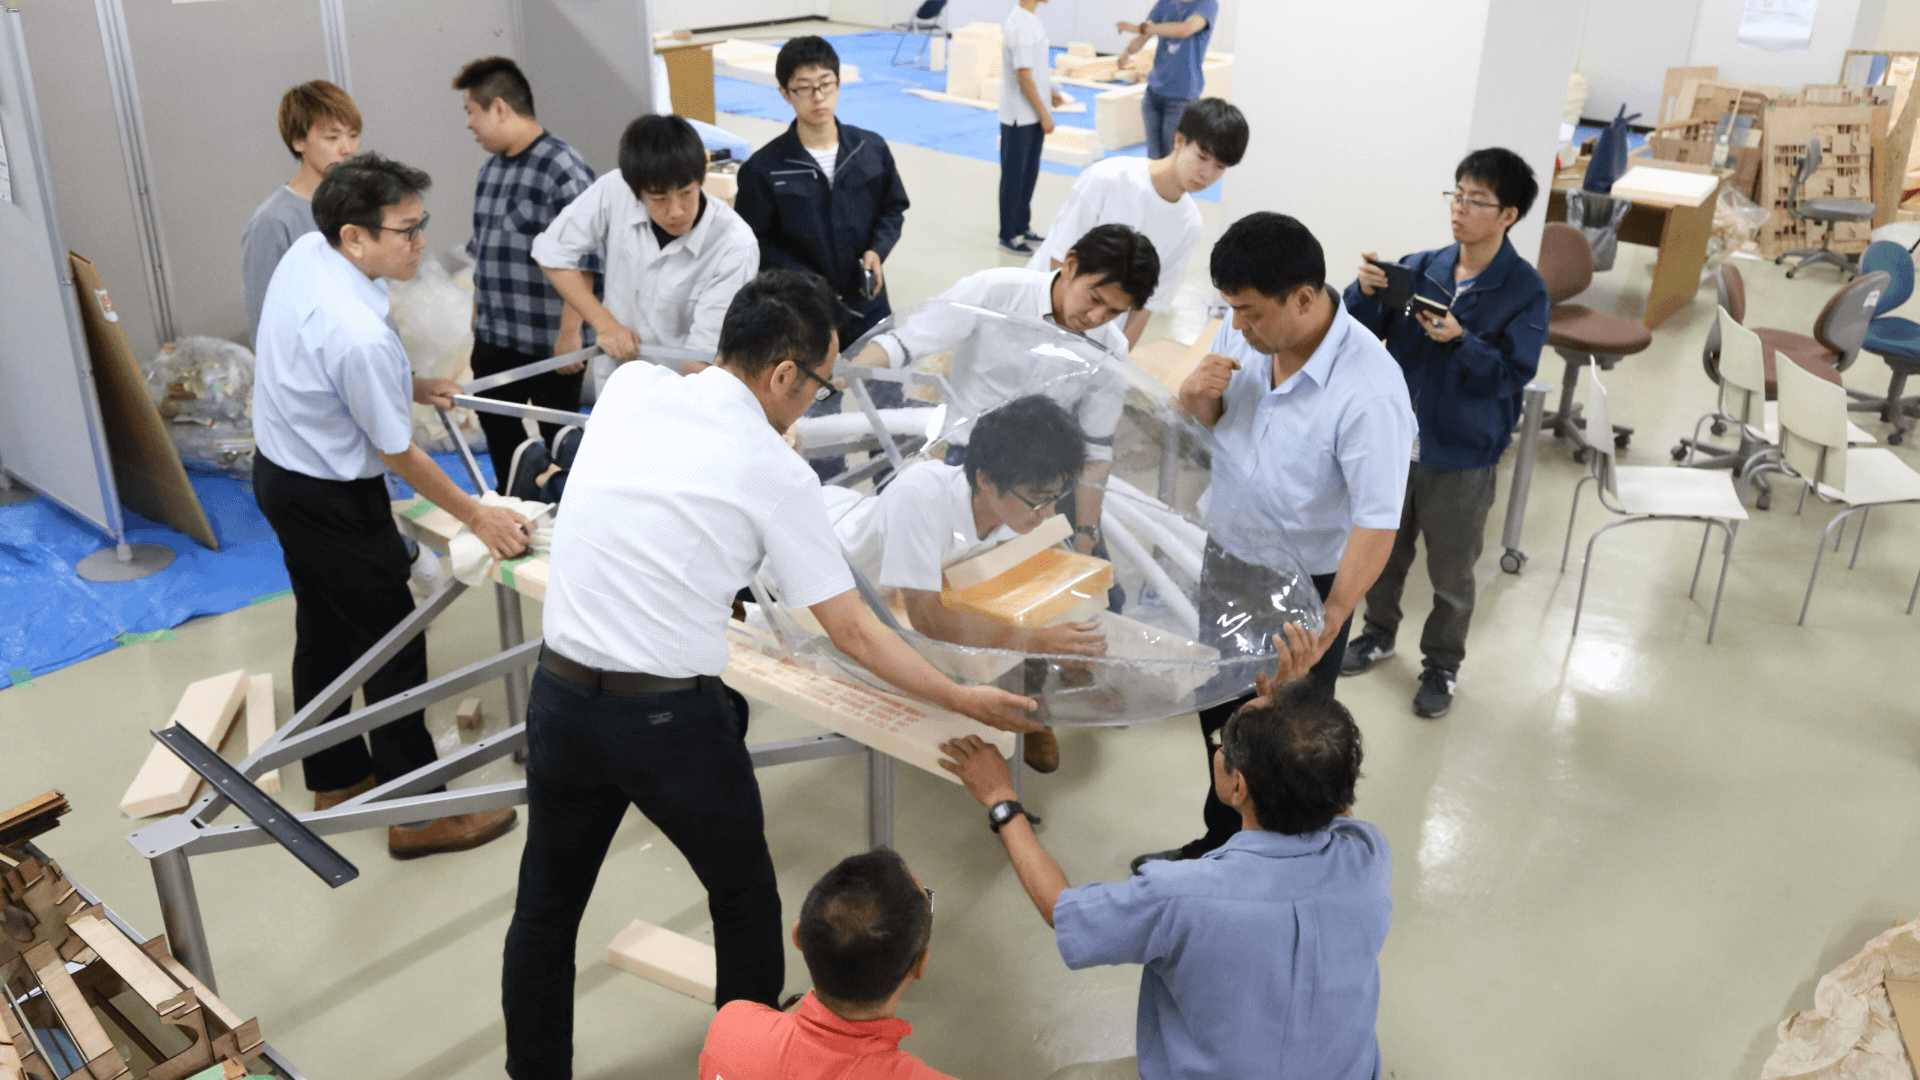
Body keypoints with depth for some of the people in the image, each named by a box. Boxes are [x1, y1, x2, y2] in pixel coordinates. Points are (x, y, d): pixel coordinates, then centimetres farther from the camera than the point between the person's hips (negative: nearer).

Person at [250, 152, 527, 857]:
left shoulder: (305, 252, -6)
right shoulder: (360, 336, -33)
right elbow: (400, 457, -21)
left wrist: (408, 386, 14)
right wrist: (478, 518, -12)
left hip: (279, 473, 10)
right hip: (333, 501, -10)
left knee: (324, 632, 22)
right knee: (393, 645, 3)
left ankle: (334, 779, 41)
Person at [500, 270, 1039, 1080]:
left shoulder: (630, 386, -1)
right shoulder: (776, 474, -12)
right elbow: (853, 633, -7)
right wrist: (965, 700, 2)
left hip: (560, 696, 5)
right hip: (673, 719, -4)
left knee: (546, 906, 20)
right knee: (744, 900, 20)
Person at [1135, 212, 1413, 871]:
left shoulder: (1369, 392, -30)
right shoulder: (1244, 333, -10)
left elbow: (1376, 521, -28)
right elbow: (1197, 428, 5)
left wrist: (1328, 621, -33)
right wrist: (1196, 395, -19)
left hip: (1304, 586, -7)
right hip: (1226, 556, 7)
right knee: (1219, 714, 24)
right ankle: (1222, 841, 48)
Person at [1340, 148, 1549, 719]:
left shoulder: (1526, 291, -13)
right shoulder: (1418, 269, -4)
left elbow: (1513, 374, -18)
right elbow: (1361, 334, -4)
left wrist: (1459, 340, -32)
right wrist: (1366, 293, -24)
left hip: (1462, 457, -3)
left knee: (1451, 573, 12)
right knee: (1385, 549, 22)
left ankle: (1442, 664, 33)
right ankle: (1379, 633, 45)